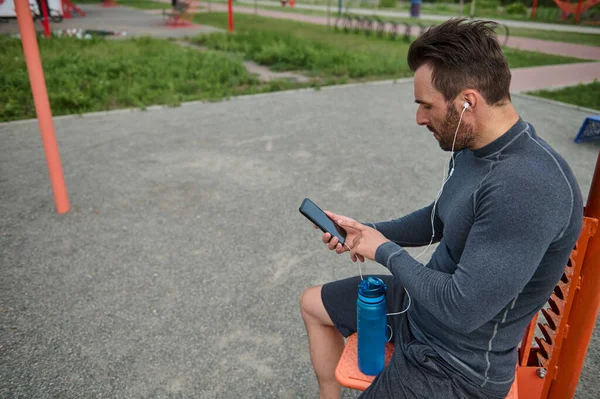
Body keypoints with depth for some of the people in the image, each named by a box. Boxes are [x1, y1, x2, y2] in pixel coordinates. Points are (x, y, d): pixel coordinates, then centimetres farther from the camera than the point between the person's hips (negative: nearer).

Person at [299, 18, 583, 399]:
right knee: (313, 303, 18)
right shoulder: (473, 147, -5)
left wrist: (386, 251, -19)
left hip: (458, 364, -8)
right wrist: (368, 231, -1)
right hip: (422, 301, 9)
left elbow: (461, 308, -34)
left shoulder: (528, 187, -35)